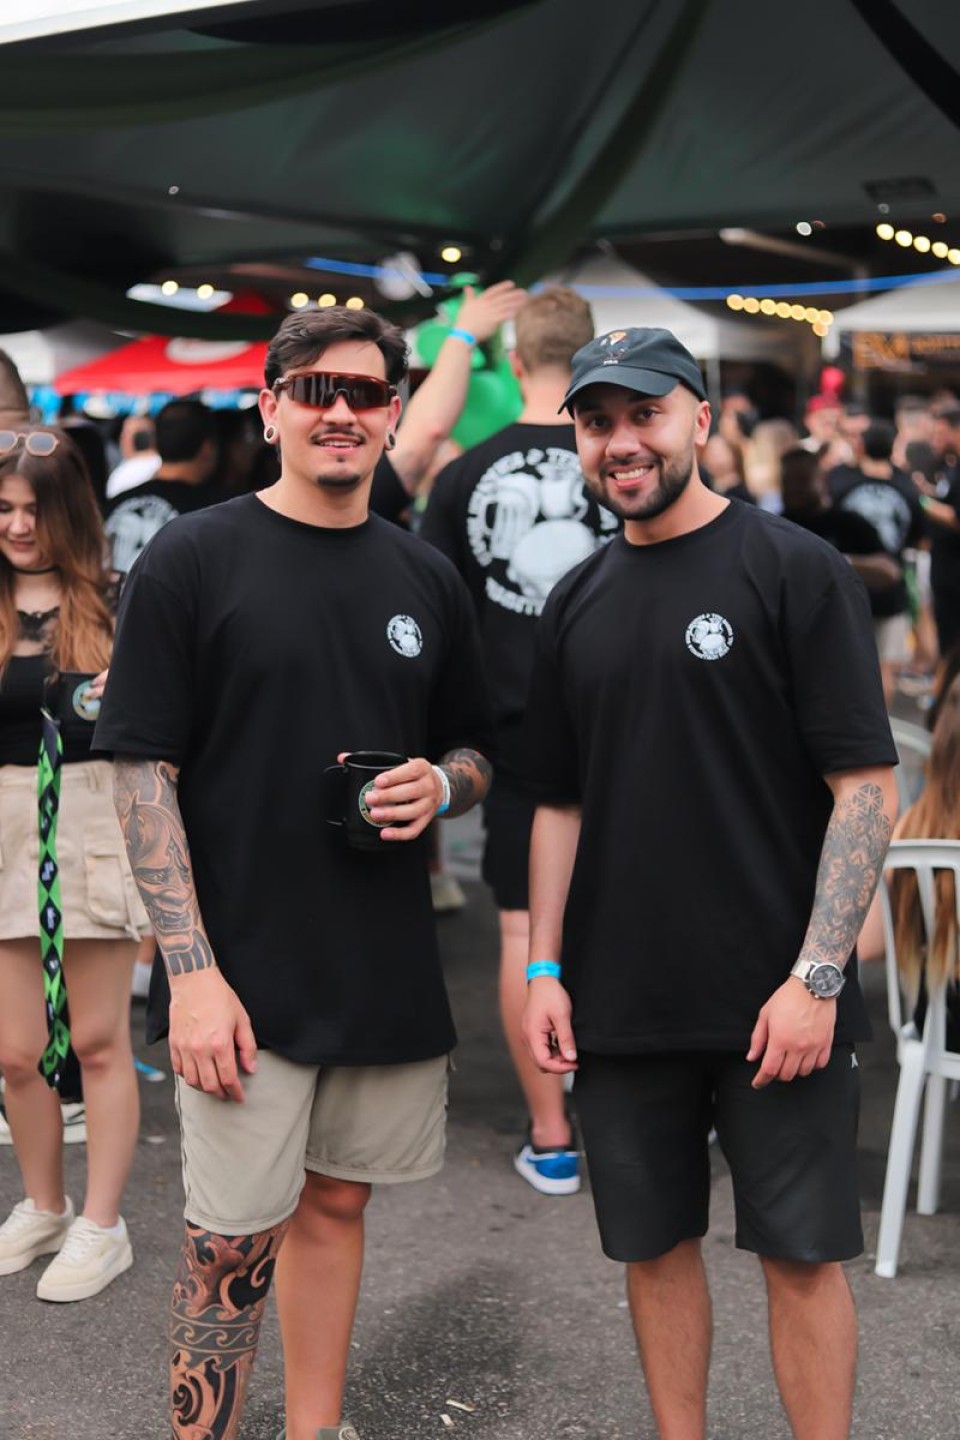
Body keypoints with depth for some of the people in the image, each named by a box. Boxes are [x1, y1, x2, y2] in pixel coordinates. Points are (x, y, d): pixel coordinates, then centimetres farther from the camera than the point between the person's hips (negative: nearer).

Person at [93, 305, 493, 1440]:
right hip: (246, 976, -4)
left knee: (333, 1205, 15)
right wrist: (191, 969, -16)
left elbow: (474, 751, 18)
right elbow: (143, 772, -8)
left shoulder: (425, 578, 9)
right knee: (233, 1244, 0)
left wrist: (440, 785, -7)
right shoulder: (192, 559, -5)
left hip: (387, 968, 5)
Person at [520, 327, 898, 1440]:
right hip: (621, 1005, 5)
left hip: (776, 1004, -4)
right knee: (655, 1245, 14)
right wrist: (544, 968, 5)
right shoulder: (577, 604, 9)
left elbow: (867, 785, -9)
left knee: (801, 1254, 4)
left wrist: (818, 976, -15)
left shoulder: (796, 570, -6)